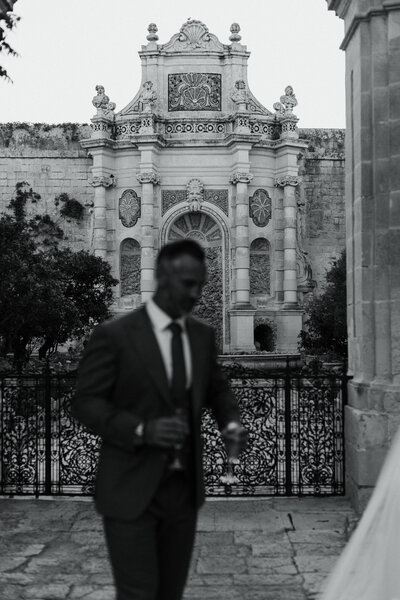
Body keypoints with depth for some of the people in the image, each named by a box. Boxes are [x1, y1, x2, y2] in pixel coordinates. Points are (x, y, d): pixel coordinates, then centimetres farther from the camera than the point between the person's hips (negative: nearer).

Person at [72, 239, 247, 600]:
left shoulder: (203, 336, 7)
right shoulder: (114, 335, -9)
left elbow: (217, 390, 19)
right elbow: (85, 403, -9)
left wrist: (230, 424, -3)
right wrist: (141, 430, -24)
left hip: (184, 488, 5)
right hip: (131, 490, -5)